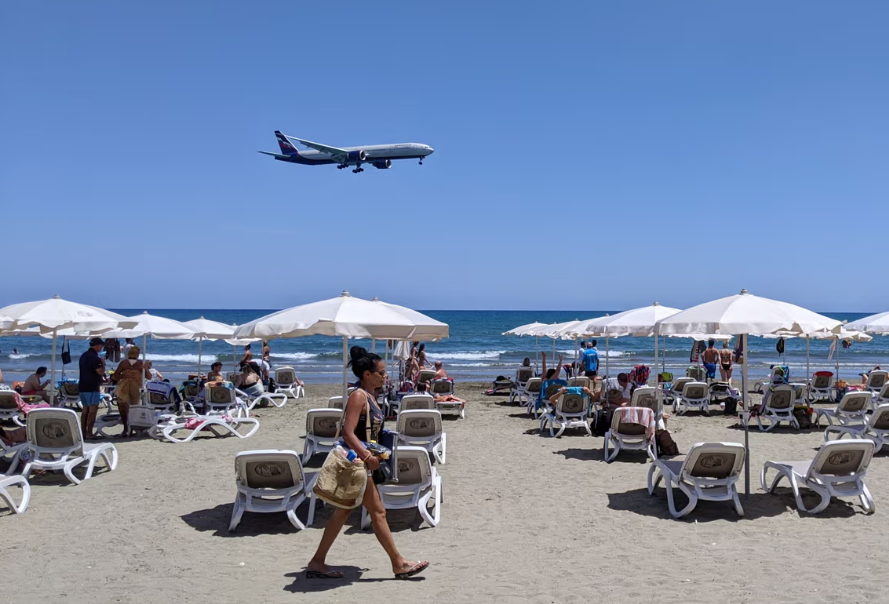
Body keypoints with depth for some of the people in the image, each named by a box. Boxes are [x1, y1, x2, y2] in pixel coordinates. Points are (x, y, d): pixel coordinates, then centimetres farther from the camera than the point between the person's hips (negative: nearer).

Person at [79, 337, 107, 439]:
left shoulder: (83, 356, 15)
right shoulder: (94, 357, -16)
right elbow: (101, 372, -22)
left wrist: (101, 377, 24)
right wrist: (103, 363, -4)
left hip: (83, 386, 9)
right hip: (92, 387, -9)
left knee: (85, 410, 12)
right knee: (93, 410, -5)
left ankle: (83, 433, 12)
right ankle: (89, 433, -7)